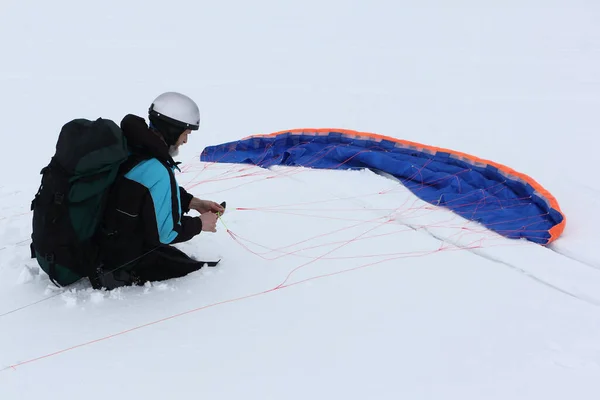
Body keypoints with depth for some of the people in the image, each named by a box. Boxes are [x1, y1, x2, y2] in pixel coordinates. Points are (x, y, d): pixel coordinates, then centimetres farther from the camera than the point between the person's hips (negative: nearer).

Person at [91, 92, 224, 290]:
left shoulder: (133, 144, -3)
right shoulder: (158, 173, -30)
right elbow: (162, 233, -22)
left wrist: (193, 202, 8)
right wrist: (199, 224, -7)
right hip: (125, 256, -8)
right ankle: (120, 276, -4)